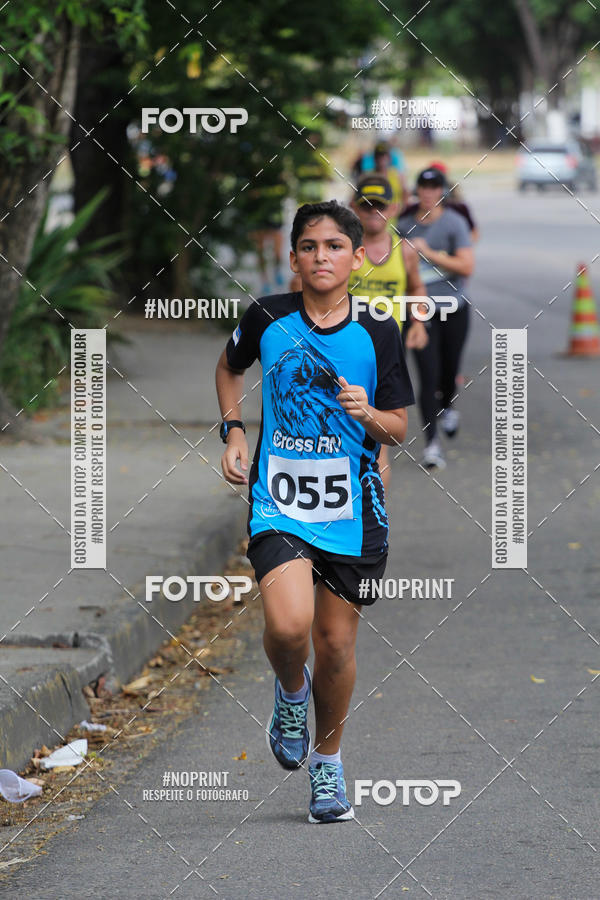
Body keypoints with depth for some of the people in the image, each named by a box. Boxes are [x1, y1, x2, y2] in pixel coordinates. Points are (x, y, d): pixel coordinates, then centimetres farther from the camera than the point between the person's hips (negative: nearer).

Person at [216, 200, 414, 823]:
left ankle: (327, 761, 30)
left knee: (336, 644, 7)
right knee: (288, 625, -22)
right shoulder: (267, 318, -2)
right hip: (277, 502, -1)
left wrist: (369, 415, -17)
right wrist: (233, 432, 7)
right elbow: (229, 366, 20)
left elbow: (399, 429, 4)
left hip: (352, 510, 1)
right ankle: (291, 690, 14)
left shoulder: (377, 336, -3)